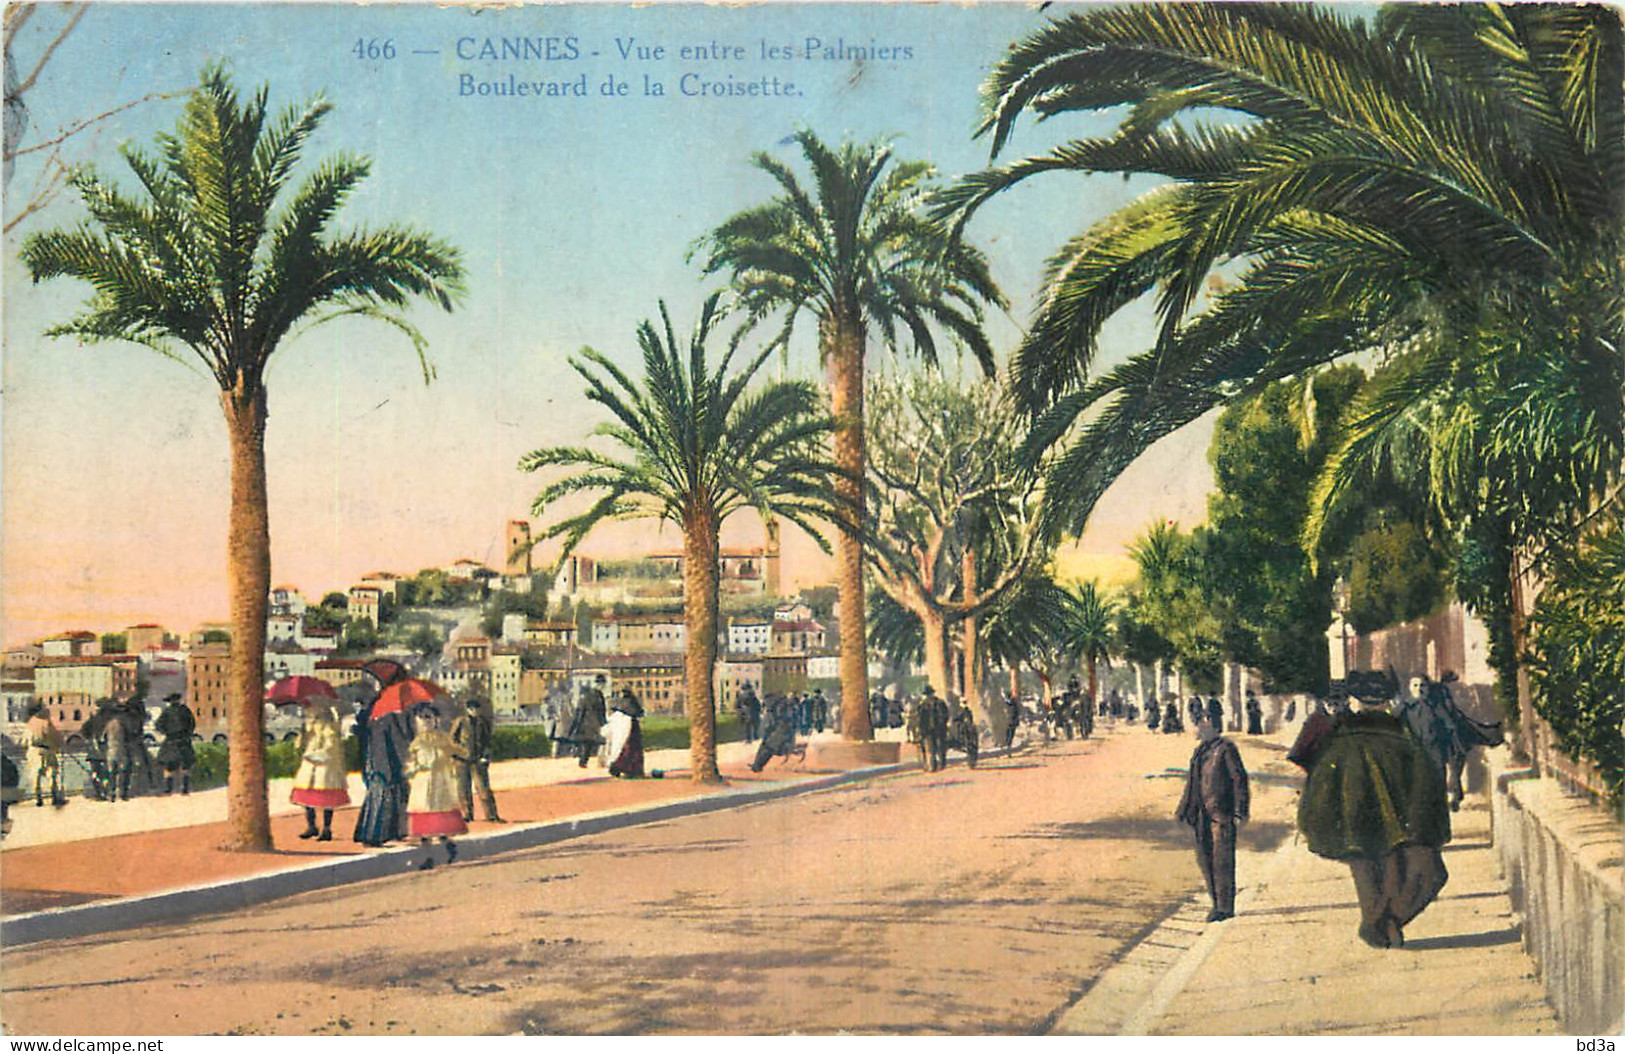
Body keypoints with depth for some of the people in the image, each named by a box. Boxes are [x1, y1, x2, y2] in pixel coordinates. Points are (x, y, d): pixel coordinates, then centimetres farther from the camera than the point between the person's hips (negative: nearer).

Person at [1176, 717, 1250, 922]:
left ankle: (1226, 907, 1)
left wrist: (1240, 811, -14)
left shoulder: (1226, 749, -7)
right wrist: (1183, 810, 19)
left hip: (1222, 813, -8)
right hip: (1202, 813, 8)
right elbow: (1192, 782, 21)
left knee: (1222, 860, -5)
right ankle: (1217, 903, 18)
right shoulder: (1200, 751, 15)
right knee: (1204, 857, 8)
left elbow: (1239, 779, -9)